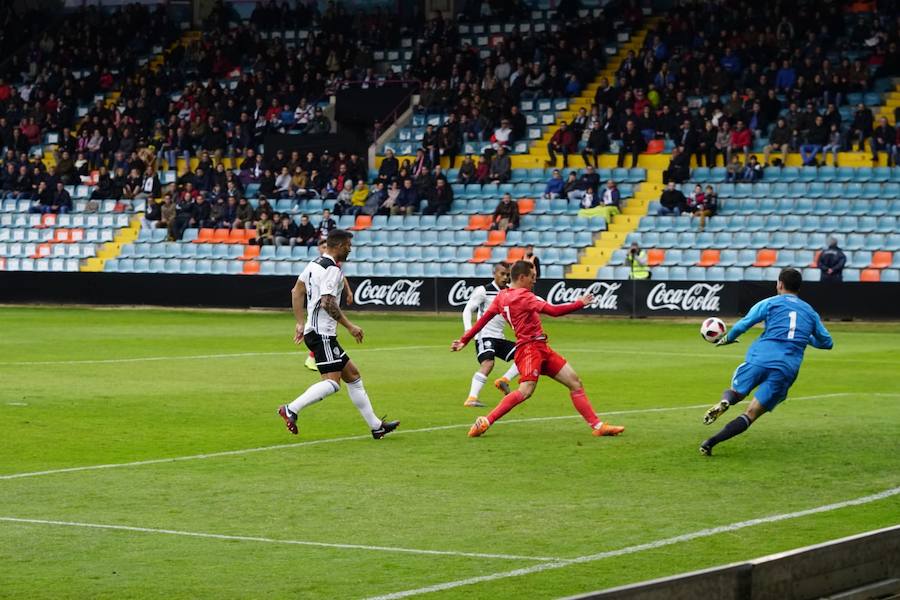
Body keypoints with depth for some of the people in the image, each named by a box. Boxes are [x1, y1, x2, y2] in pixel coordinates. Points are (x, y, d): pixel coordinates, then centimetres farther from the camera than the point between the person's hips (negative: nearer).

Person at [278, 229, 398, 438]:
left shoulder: (314, 264, 14)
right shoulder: (332, 270, -15)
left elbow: (296, 291, 18)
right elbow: (328, 302, -23)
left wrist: (300, 323, 21)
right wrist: (350, 326, -17)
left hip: (314, 331, 11)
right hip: (323, 334, -11)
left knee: (352, 374, 12)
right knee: (332, 382, -14)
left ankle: (376, 426, 15)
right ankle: (291, 409, -16)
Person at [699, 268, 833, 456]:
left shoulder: (770, 303, 11)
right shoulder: (810, 312, 20)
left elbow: (742, 325, 2)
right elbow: (827, 342, 28)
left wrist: (727, 339, 21)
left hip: (760, 358, -1)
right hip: (787, 370, 1)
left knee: (734, 392, 21)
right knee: (750, 415, 0)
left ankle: (724, 402, -17)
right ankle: (711, 442, -20)